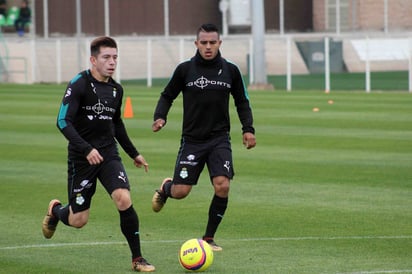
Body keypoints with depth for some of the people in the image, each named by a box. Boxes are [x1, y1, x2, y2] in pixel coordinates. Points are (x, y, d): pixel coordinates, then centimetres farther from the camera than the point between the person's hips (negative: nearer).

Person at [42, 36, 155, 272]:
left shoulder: (116, 89, 7)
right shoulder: (79, 84, -12)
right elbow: (63, 122, -19)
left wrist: (134, 153, 26)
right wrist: (86, 149, -29)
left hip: (109, 155, 4)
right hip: (81, 158, -4)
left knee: (124, 199, -21)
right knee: (78, 220, 2)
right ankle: (55, 210, 40)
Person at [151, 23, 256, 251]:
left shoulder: (230, 70, 2)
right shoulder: (185, 69, -3)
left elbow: (242, 102, 13)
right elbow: (167, 96, 7)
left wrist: (248, 128, 0)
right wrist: (160, 117, -11)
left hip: (220, 139, 1)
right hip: (192, 139, -1)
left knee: (222, 186, -17)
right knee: (180, 192, -4)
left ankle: (209, 238, 1)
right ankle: (165, 188, 36)